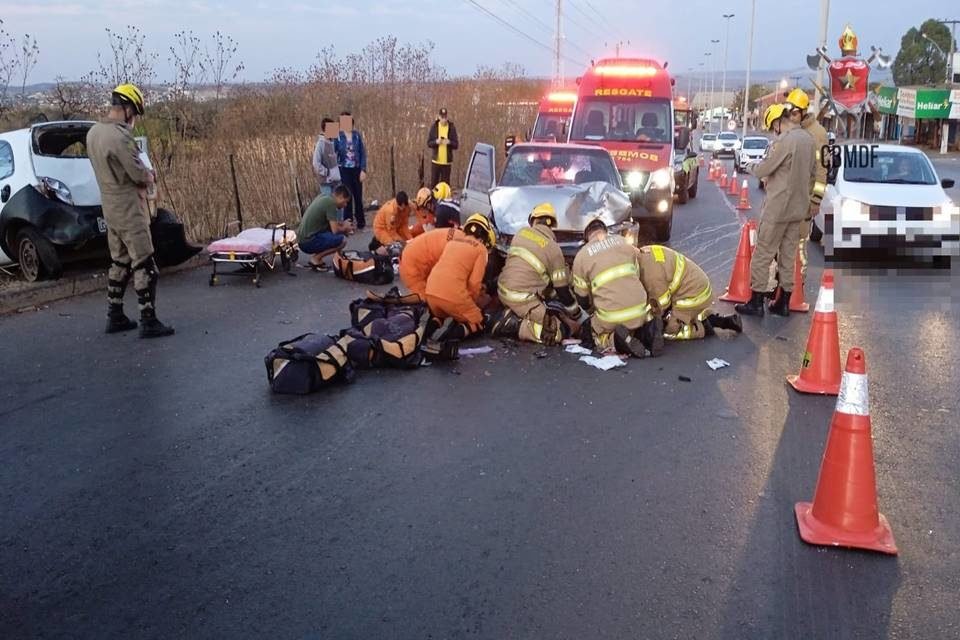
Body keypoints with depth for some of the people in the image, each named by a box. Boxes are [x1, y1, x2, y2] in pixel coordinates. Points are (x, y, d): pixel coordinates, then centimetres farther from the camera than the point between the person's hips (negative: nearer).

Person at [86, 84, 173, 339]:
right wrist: (150, 176, 3)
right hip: (129, 209, -9)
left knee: (119, 262, 17)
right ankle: (148, 322, 0)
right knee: (145, 267, -3)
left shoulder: (93, 132, 7)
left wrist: (142, 175, 3)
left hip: (109, 207, 9)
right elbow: (140, 175, -19)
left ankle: (115, 317, 23)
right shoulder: (120, 136, -21)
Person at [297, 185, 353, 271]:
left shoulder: (322, 197, 13)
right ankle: (316, 258, -5)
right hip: (309, 242, -10)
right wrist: (345, 228, 5)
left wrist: (343, 223, 15)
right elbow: (335, 230, -15)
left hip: (303, 238, 10)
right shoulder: (331, 203, -13)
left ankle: (316, 256, 12)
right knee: (342, 240, -18)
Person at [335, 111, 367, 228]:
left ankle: (361, 222, 22)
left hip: (356, 169, 2)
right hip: (344, 170, -2)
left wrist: (363, 170, -4)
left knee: (358, 196, 9)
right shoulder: (337, 136, -4)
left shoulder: (357, 135, 2)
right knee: (347, 196, 1)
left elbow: (363, 153, 3)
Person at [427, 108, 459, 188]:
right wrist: (436, 142, -18)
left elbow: (456, 145, 0)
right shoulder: (434, 127, 0)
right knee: (433, 184, 4)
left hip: (447, 162, -1)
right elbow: (428, 143, 2)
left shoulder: (452, 127, -1)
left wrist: (449, 142, -20)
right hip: (436, 161, 1)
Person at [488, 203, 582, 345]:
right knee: (561, 332, -5)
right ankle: (514, 326, -14)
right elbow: (562, 289, -2)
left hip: (503, 290, 7)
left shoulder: (522, 232, 9)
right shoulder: (554, 249, -5)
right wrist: (577, 315, 13)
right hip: (522, 299, -7)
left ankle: (511, 314, 7)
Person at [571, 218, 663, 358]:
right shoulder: (623, 241, 11)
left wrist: (595, 306, 30)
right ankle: (646, 331, -2)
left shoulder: (581, 256, 2)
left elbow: (583, 300, 8)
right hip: (639, 311, 3)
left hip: (611, 316, -3)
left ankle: (615, 340, -8)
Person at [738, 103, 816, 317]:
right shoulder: (808, 139, 8)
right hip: (799, 207, 8)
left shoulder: (784, 141, -18)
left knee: (762, 255, 1)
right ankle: (784, 303, 17)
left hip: (777, 207, -8)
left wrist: (750, 166, 5)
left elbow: (762, 170, -14)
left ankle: (756, 302, 4)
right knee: (788, 255, 12)